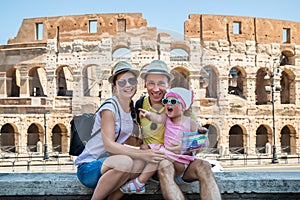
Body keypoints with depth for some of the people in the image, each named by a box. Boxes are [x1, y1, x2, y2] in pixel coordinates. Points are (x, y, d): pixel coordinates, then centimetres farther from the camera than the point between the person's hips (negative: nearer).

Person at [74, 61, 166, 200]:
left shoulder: (132, 108, 8)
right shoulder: (109, 107, -15)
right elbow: (109, 145, -23)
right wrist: (141, 154, -32)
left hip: (107, 165, 6)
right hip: (88, 168, -6)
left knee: (140, 163, -22)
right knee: (125, 161, -34)